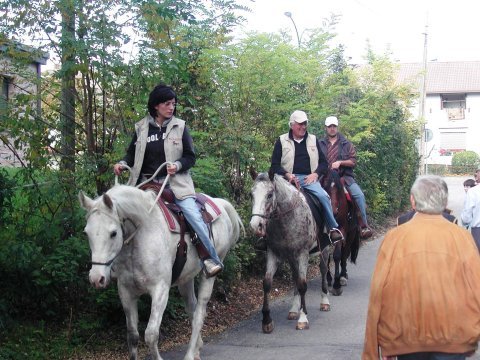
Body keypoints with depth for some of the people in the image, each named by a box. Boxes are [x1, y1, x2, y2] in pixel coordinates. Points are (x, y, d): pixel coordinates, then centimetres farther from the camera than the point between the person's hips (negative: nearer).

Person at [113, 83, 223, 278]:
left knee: (193, 214, -20)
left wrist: (177, 165, -18)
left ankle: (211, 259, -13)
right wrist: (122, 164, -7)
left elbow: (190, 157, 2)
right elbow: (132, 154, 14)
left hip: (175, 181, -2)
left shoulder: (179, 126, 3)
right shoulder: (142, 128, 7)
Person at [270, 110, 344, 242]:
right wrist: (287, 175, -11)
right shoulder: (282, 141, 10)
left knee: (324, 196, -26)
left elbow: (323, 162, 18)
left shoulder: (313, 140, 18)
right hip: (289, 179, -1)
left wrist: (315, 174, -2)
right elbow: (275, 165, 7)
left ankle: (333, 228, -17)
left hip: (310, 178, 2)